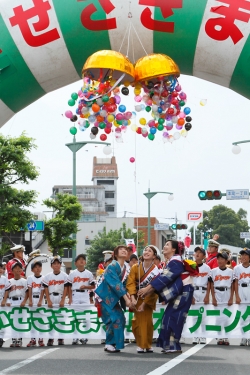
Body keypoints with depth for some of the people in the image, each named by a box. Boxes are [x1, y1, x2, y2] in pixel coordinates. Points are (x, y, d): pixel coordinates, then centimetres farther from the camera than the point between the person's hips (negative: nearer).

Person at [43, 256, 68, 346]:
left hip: (60, 299, -1)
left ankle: (61, 338, 10)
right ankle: (50, 338, 7)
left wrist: (62, 301, -11)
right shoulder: (47, 276, 4)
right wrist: (49, 301, -8)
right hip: (51, 299, 1)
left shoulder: (64, 276, 1)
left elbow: (66, 289, -3)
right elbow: (46, 290, 1)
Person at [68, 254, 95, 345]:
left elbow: (93, 286, 7)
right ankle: (75, 337, 6)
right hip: (75, 296, 0)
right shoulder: (72, 273, 4)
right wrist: (70, 298, -3)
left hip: (85, 296, 0)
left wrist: (85, 286, -11)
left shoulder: (89, 273, 6)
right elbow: (69, 287, 4)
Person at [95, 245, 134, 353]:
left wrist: (127, 295, -9)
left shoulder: (124, 267, 4)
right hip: (106, 296, -8)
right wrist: (126, 299, -30)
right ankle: (110, 343, -2)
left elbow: (120, 283, 6)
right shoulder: (112, 266, -20)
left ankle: (111, 343, 13)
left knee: (120, 319, 3)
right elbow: (116, 284, -26)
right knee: (114, 319, -13)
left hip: (113, 297, 8)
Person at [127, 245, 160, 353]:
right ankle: (140, 345, 3)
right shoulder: (135, 267, -12)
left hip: (149, 299, -1)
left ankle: (148, 345, 9)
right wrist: (132, 297, -35)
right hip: (137, 298, 1)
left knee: (148, 321, -1)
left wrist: (144, 303, -23)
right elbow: (130, 283, -20)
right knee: (138, 321, -5)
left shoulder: (156, 271, -15)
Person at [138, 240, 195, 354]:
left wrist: (147, 288, -22)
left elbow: (165, 278, -22)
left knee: (173, 318, -9)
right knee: (170, 318, 8)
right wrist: (149, 290, 0)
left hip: (183, 293, -10)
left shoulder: (176, 262, -16)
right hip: (178, 293, 10)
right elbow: (165, 278, 10)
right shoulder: (171, 262, 14)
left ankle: (174, 346, -4)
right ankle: (170, 345, 12)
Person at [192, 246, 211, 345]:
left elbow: (209, 283, 3)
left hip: (203, 292, 0)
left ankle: (203, 338, 7)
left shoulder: (207, 268, 5)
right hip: (193, 292, 0)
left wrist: (207, 296, -5)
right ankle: (195, 338, 5)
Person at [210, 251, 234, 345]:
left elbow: (232, 286, 5)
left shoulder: (230, 271, 4)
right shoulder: (213, 271, 3)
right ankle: (219, 338, 7)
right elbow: (212, 286, 4)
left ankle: (226, 337, 8)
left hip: (227, 296, 0)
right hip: (217, 296, 0)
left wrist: (231, 298, -3)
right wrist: (213, 298, -3)